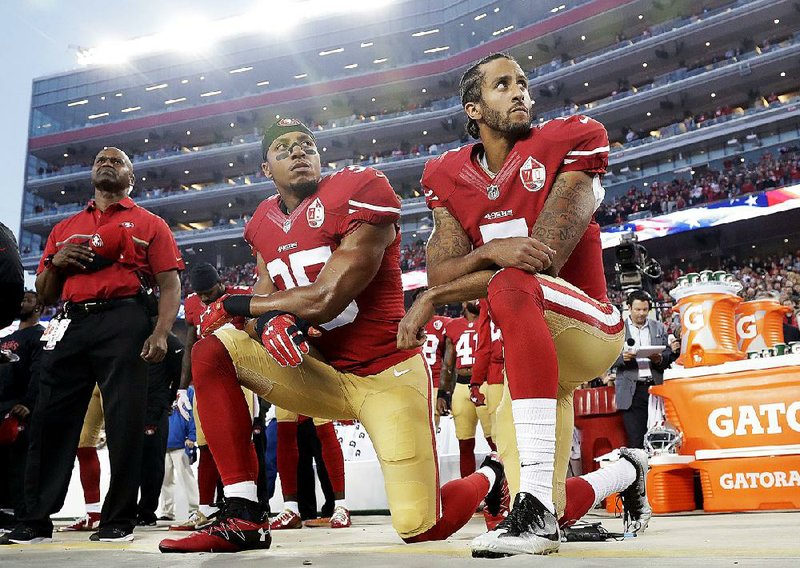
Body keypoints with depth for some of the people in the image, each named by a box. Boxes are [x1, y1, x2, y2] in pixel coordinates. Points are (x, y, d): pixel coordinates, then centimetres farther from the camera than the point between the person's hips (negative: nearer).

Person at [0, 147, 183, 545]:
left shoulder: (149, 224, 14)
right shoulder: (65, 229, 26)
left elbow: (170, 285, 3)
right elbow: (44, 295, 25)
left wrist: (161, 333, -13)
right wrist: (56, 262, 4)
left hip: (124, 321, -4)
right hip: (71, 324, 4)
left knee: (124, 421, -7)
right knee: (51, 420, 0)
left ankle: (119, 520, 1)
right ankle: (36, 521, 7)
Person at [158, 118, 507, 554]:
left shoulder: (360, 188, -14)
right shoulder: (265, 223, 9)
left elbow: (326, 298, -20)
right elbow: (267, 294, 6)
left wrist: (234, 304, -7)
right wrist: (268, 319, -22)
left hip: (387, 375, -6)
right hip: (320, 373, 6)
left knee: (423, 529, -12)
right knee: (210, 354, -12)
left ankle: (489, 477, 26)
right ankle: (244, 519, -10)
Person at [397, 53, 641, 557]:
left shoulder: (570, 142, -10)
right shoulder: (449, 177, 5)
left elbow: (545, 257, -20)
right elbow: (440, 274, -5)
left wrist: (432, 299, -17)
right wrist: (490, 251, -28)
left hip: (589, 326, -6)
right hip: (527, 341, 6)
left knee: (511, 286, -40)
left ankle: (537, 505, -43)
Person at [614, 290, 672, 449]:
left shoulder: (659, 328, 15)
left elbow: (669, 355, 12)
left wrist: (660, 359, -10)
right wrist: (623, 357, -18)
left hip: (655, 388, 3)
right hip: (632, 390, -2)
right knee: (635, 440, -5)